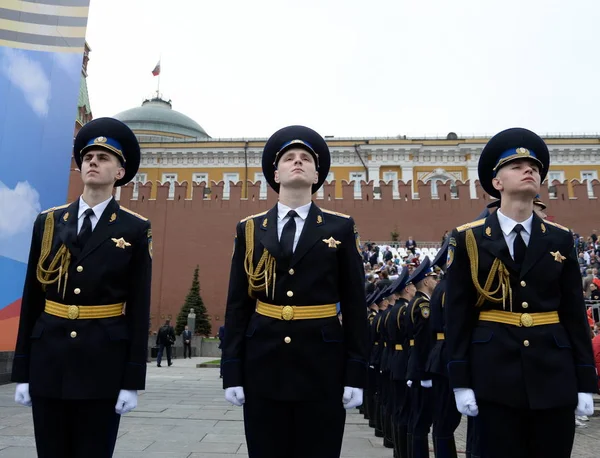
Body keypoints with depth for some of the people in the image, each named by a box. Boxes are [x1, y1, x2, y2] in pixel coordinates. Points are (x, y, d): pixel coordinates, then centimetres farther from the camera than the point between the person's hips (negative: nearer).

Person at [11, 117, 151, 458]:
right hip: (48, 360, 3)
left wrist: (133, 380, -8)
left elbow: (139, 308, -5)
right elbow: (32, 299, 7)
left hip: (104, 363, -3)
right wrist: (22, 370, 5)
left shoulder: (135, 229, -2)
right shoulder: (48, 222, 6)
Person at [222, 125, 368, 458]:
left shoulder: (341, 228, 3)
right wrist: (232, 371, 0)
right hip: (262, 367, 1)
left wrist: (356, 373, -3)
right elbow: (237, 305, 5)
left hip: (322, 367, -1)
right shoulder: (250, 229, 6)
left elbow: (354, 304, 1)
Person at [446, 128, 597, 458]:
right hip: (495, 376, -2)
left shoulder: (560, 239, 7)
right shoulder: (468, 239, -1)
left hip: (555, 376, 3)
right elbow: (457, 315, -3)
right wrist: (461, 381, -7)